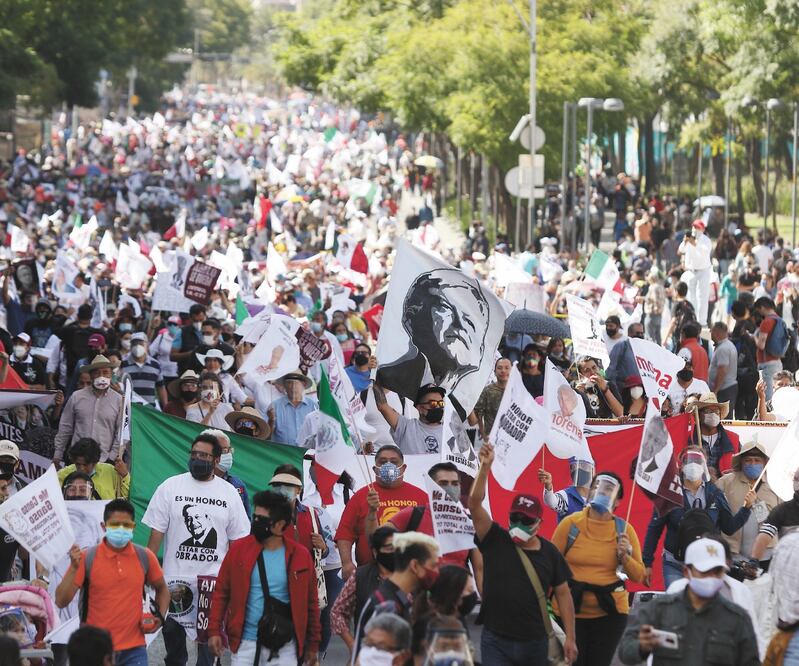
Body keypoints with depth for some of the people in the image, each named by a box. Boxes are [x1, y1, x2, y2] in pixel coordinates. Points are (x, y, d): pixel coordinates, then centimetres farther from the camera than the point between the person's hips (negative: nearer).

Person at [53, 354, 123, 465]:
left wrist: (112, 457, -3)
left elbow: (121, 433, 5)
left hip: (104, 460, -1)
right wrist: (57, 455, 9)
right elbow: (65, 428, 11)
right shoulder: (76, 397, 7)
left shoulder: (119, 400, 5)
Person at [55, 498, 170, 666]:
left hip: (133, 650, 2)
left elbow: (162, 589, 22)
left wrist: (160, 616, 5)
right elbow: (61, 601, -10)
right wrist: (74, 568, -22)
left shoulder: (145, 557, 3)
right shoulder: (87, 558, -6)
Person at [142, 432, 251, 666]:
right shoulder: (170, 487, 2)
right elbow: (156, 533, 1)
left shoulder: (229, 493, 5)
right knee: (172, 632, 8)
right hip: (175, 579, 0)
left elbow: (238, 540, 6)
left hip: (214, 581, 0)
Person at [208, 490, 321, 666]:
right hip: (246, 643, 0)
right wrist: (214, 631, -4)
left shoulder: (300, 555, 0)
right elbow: (221, 592, 3)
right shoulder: (239, 549, 0)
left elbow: (310, 603, 6)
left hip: (284, 645, 0)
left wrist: (313, 645, 7)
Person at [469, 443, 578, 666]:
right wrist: (485, 467, -24)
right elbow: (475, 505, -13)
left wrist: (570, 638, 2)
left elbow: (563, 594, 7)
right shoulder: (495, 541, -1)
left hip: (535, 643, 2)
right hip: (497, 642, -2)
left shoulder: (549, 553, 4)